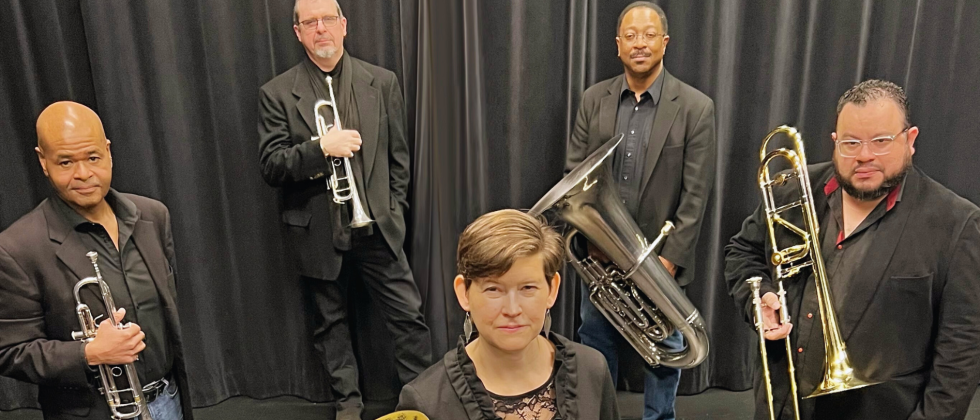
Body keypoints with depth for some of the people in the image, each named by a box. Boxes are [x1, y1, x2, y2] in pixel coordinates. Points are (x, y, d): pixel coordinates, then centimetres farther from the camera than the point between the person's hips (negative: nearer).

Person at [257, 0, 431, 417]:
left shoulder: (382, 82, 2)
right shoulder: (277, 93, -3)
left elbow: (397, 155, 7)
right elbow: (270, 167, -8)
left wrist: (393, 210, 3)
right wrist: (320, 147, -24)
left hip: (377, 226, 1)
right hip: (317, 231, 0)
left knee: (408, 315, 4)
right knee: (331, 323, 15)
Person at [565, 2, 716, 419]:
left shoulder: (696, 107, -8)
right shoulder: (593, 99, 1)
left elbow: (695, 194, -10)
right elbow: (573, 170, 2)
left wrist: (671, 257, -14)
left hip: (660, 254, -2)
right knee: (595, 348, 17)